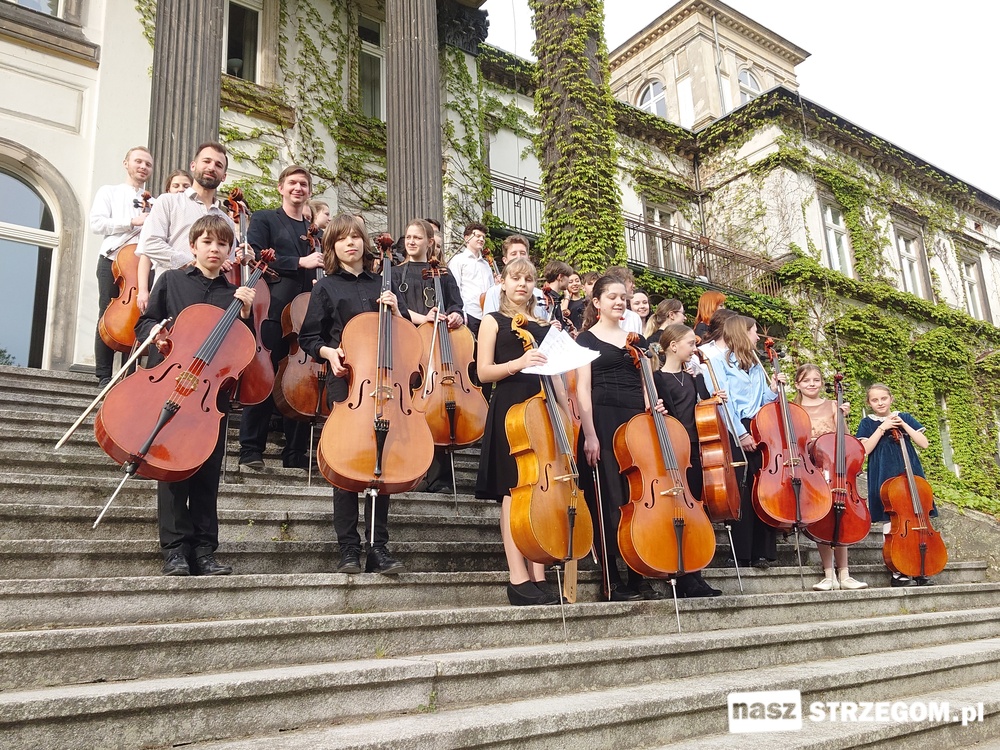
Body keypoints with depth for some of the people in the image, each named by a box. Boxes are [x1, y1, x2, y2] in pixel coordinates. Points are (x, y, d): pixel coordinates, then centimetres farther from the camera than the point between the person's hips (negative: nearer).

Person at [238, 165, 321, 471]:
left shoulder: (313, 231, 22)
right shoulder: (264, 219, 7)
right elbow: (256, 256, -8)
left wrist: (318, 277, 4)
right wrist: (300, 262, -14)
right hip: (273, 310, -5)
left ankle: (295, 453, 10)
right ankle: (251, 448, 3)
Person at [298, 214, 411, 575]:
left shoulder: (382, 286, 16)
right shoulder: (326, 287, 8)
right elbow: (309, 338, 8)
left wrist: (396, 310, -2)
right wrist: (329, 352, -11)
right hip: (345, 382, -2)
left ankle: (379, 549, 7)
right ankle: (349, 549, 5)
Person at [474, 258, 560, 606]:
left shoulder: (543, 326, 21)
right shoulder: (494, 321, 9)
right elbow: (484, 371, -2)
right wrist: (517, 363, -19)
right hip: (510, 407, -5)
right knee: (514, 489, -10)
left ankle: (538, 578, 1)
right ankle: (519, 580, -10)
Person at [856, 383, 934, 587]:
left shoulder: (905, 417, 9)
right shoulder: (868, 423, 4)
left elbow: (924, 443, 2)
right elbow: (865, 450, -8)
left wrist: (904, 425, -8)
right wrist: (882, 428, -11)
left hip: (909, 473, 2)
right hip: (884, 477, -2)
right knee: (890, 524, -3)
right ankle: (897, 571, 3)